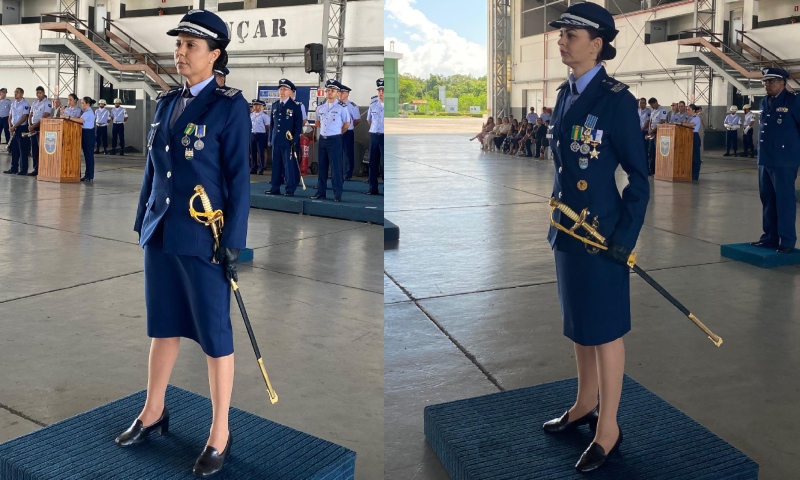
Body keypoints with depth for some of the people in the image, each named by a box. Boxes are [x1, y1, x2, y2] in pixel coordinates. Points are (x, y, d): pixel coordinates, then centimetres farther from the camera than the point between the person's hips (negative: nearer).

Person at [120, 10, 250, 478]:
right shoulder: (167, 101, 10)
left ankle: (221, 435, 18)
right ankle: (154, 412, 36)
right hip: (161, 235, 6)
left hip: (204, 241, -6)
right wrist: (143, 223, 14)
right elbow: (153, 167, 15)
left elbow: (239, 177, -10)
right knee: (164, 326, 18)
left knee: (215, 335, 5)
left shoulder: (229, 105, -8)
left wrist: (233, 242, -14)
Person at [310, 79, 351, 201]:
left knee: (336, 168, -5)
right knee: (322, 167, 10)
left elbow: (347, 124, 2)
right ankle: (321, 192, 17)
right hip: (322, 139, 6)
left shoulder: (342, 107, -7)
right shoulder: (320, 107, 9)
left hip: (334, 140, -6)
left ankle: (337, 195, -1)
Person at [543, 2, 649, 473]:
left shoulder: (617, 99, -14)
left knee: (604, 328, 3)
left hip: (603, 232, -8)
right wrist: (558, 220, 14)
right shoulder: (566, 94, 9)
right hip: (568, 230, 8)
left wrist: (624, 239, -15)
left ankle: (609, 429, 16)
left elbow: (639, 177, -12)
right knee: (578, 321, 19)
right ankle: (586, 404, 36)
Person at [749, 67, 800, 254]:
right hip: (765, 159, 7)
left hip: (784, 160, -7)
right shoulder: (764, 101, 12)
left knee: (785, 200, -4)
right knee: (767, 200, 11)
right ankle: (770, 237, 20)